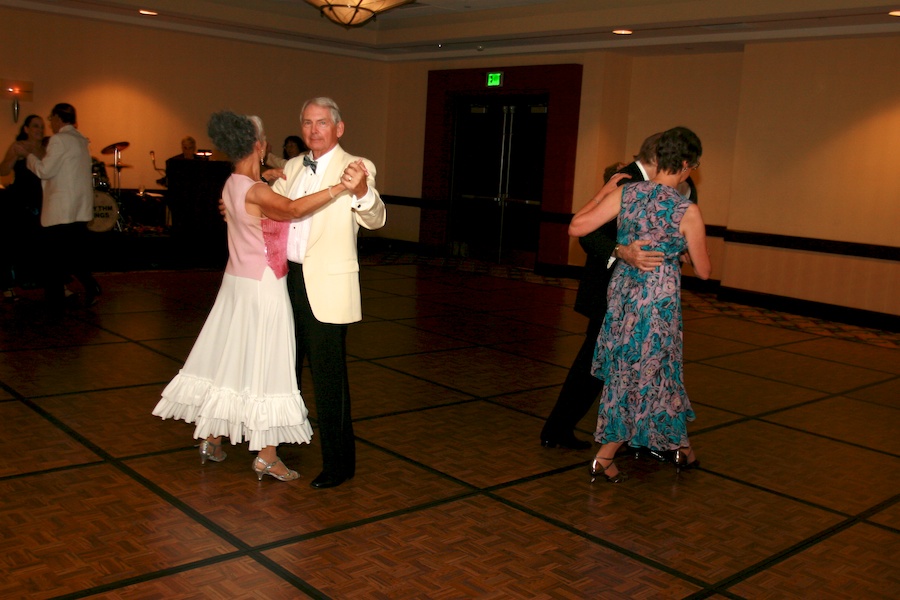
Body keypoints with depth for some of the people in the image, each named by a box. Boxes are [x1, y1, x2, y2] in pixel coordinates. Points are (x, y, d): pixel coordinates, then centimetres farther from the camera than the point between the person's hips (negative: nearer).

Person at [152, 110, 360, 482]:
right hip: (262, 288, -9)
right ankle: (266, 457, 10)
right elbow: (293, 209, -39)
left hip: (237, 283, 9)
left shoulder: (232, 186, 7)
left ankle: (212, 439, 27)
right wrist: (340, 188, -45)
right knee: (265, 367, 0)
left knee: (229, 359, 16)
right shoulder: (255, 191, -21)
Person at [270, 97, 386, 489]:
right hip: (287, 278, 8)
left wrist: (362, 192, -49)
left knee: (328, 375, -1)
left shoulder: (355, 168, -12)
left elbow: (375, 220, -27)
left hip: (326, 287, -7)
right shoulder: (292, 168, 10)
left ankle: (339, 463, 13)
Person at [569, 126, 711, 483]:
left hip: (622, 293, 5)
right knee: (647, 376, 10)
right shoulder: (688, 212, -14)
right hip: (659, 300, -5)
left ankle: (680, 447, 37)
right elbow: (702, 271, -4)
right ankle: (604, 459, 16)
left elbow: (576, 228, -7)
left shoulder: (626, 194, -6)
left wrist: (604, 194, 5)